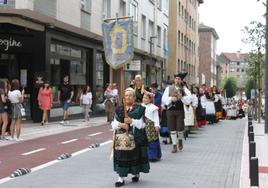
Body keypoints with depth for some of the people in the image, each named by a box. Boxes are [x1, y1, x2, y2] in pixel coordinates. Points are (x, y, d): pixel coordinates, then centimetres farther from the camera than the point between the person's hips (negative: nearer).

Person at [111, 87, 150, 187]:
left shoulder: (139, 109, 1)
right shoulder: (119, 109, 10)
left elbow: (142, 124, -5)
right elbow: (114, 124, 6)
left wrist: (132, 121, -19)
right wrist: (120, 124, -15)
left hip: (136, 138, -2)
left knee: (135, 155, 5)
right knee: (122, 156, -4)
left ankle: (136, 174, 26)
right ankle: (121, 178, -1)